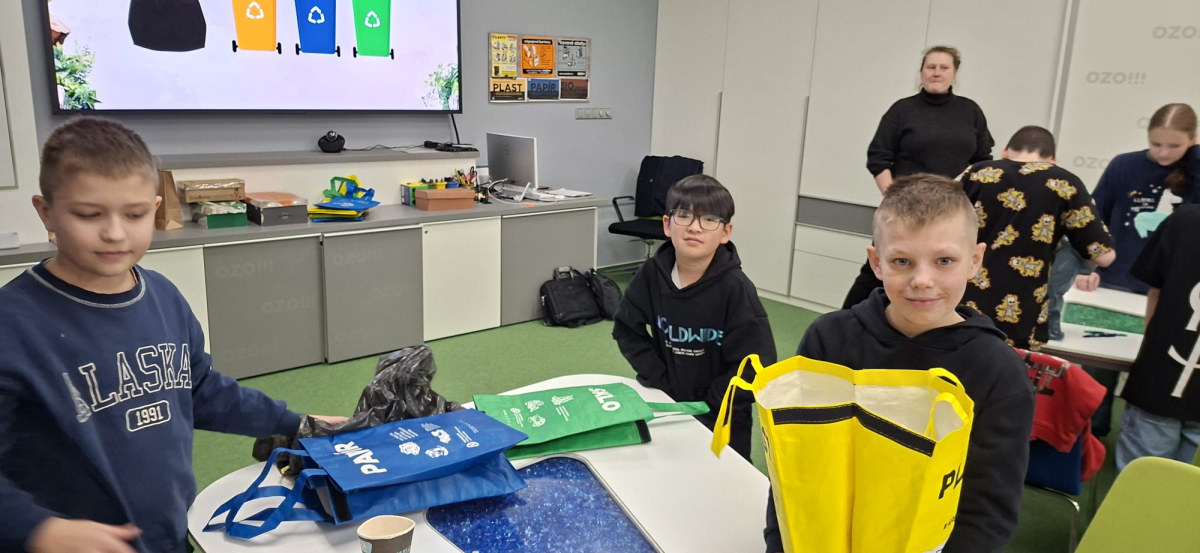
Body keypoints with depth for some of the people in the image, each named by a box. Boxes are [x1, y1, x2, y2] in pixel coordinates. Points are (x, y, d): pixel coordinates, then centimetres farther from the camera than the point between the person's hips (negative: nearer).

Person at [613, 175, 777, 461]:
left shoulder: (736, 289, -22)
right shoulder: (652, 273, -11)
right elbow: (626, 330, -2)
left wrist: (705, 408, -18)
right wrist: (660, 384, -9)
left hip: (720, 421, -3)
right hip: (665, 405, 3)